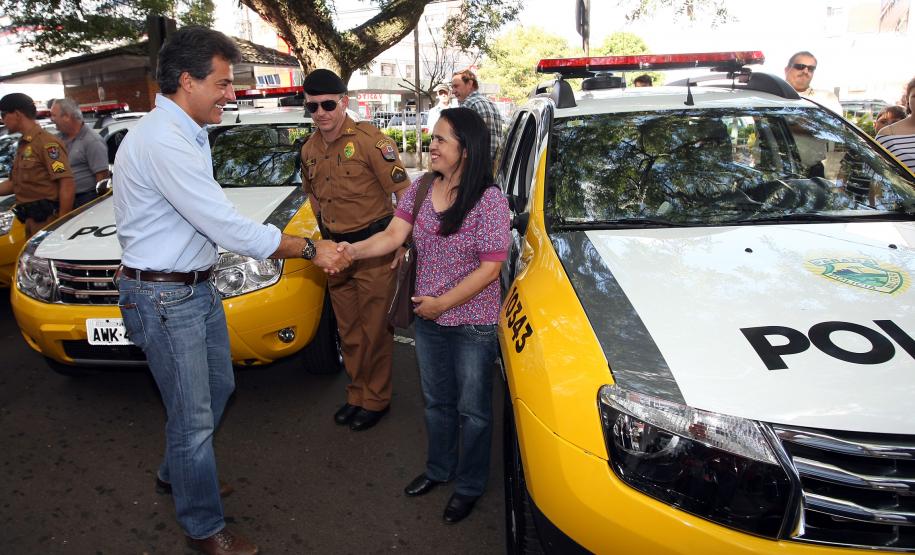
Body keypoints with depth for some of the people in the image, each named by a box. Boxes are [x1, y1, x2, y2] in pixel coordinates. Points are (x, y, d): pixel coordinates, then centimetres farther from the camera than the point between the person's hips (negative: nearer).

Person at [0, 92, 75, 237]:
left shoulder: (46, 142, -13)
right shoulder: (23, 145, 17)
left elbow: (67, 183, -20)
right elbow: (14, 183, 25)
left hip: (47, 219, -10)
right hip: (30, 221, 10)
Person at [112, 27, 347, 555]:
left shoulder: (187, 133, 8)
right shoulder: (162, 142, -25)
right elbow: (230, 229, -28)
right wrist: (311, 249, -19)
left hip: (198, 286, 10)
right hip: (164, 298, -10)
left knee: (217, 388, 24)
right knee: (193, 416, 3)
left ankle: (176, 472, 47)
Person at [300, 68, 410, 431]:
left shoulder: (369, 140, -15)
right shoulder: (309, 150, 6)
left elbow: (403, 192, -15)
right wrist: (327, 235, 16)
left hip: (374, 249, -6)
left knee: (375, 330, 4)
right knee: (348, 331, 16)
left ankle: (376, 399, 21)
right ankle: (357, 394, 32)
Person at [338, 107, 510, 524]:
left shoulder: (489, 200, -19)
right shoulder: (419, 190, 0)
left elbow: (490, 268, -19)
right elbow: (393, 235, -8)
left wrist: (442, 303, -19)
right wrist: (354, 250, -27)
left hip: (473, 323, -5)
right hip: (429, 318, 6)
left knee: (472, 408, 12)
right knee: (436, 400, 22)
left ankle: (469, 485, 33)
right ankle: (438, 468, 45)